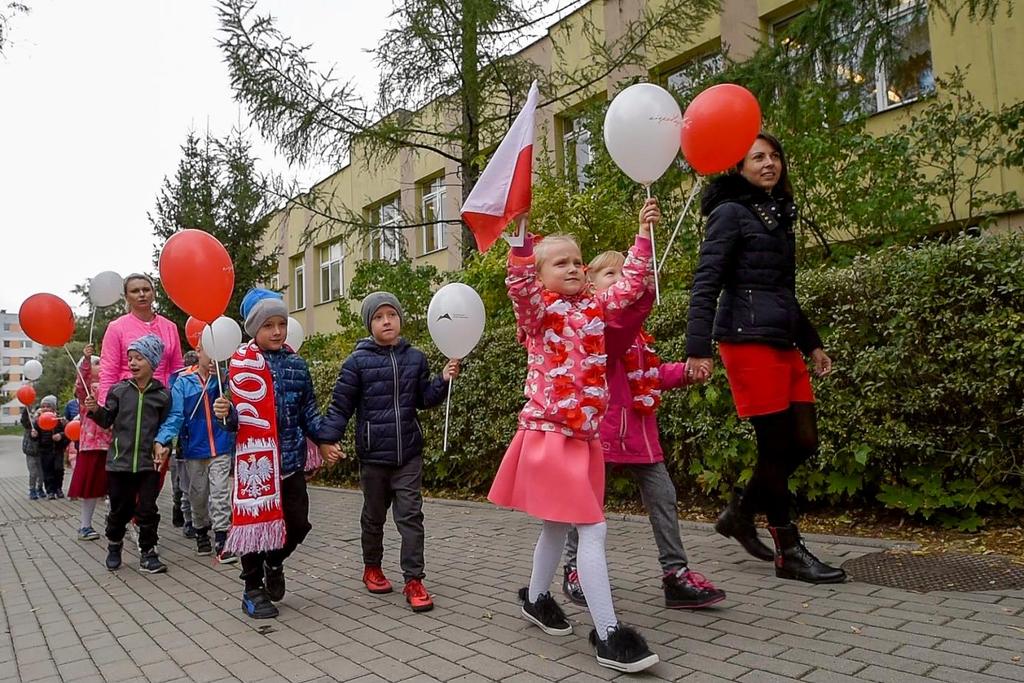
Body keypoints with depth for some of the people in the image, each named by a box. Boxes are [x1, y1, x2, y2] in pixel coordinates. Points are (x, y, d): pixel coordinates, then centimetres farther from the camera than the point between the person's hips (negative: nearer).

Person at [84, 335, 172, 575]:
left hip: (149, 463, -1)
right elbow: (107, 421, 8)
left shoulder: (162, 395, -1)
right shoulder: (119, 390, 1)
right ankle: (114, 548, 34)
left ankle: (147, 554, 15)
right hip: (120, 460, 1)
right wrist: (96, 410, -10)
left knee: (148, 510, 3)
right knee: (119, 509, 12)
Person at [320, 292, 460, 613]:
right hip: (373, 454, -1)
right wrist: (327, 439, -16)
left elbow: (425, 400, 9)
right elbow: (341, 405, -5)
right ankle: (372, 567, 36)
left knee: (410, 514, -1)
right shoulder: (358, 361, -6)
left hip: (408, 453, 2)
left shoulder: (415, 357, 3)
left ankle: (414, 580, 5)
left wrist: (443, 381, -7)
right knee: (374, 514, 16)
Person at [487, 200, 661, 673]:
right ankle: (608, 634, -3)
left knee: (559, 524, 20)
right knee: (592, 528, -10)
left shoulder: (594, 308, 12)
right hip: (550, 433, -7)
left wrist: (645, 234, 7)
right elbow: (519, 283, -24)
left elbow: (631, 285, 14)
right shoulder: (538, 309, -5)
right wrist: (522, 236, -36)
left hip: (586, 433, 7)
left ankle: (536, 598, 40)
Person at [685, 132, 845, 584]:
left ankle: (739, 513, 24)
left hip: (783, 342, 8)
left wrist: (812, 343, 24)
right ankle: (788, 553, 11)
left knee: (804, 441, 7)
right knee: (777, 444, -3)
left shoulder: (779, 215, 21)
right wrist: (698, 349, -21)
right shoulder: (731, 213, -3)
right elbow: (705, 284, -12)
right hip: (749, 339, -8)